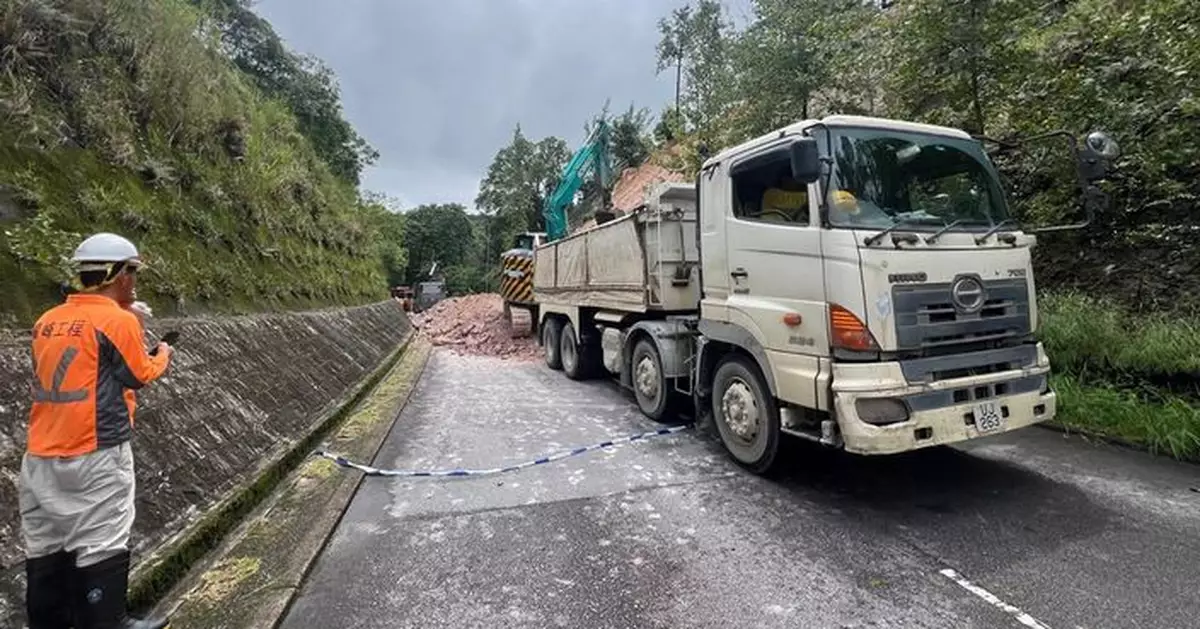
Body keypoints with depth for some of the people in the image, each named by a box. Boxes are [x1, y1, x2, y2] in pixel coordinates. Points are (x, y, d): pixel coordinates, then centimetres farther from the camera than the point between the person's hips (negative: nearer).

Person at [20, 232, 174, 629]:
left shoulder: (47, 321, 8)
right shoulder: (119, 321, -12)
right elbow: (141, 376, -3)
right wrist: (162, 355, 17)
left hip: (41, 456, 7)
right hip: (95, 457, -7)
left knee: (45, 549, 15)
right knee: (99, 547, 3)